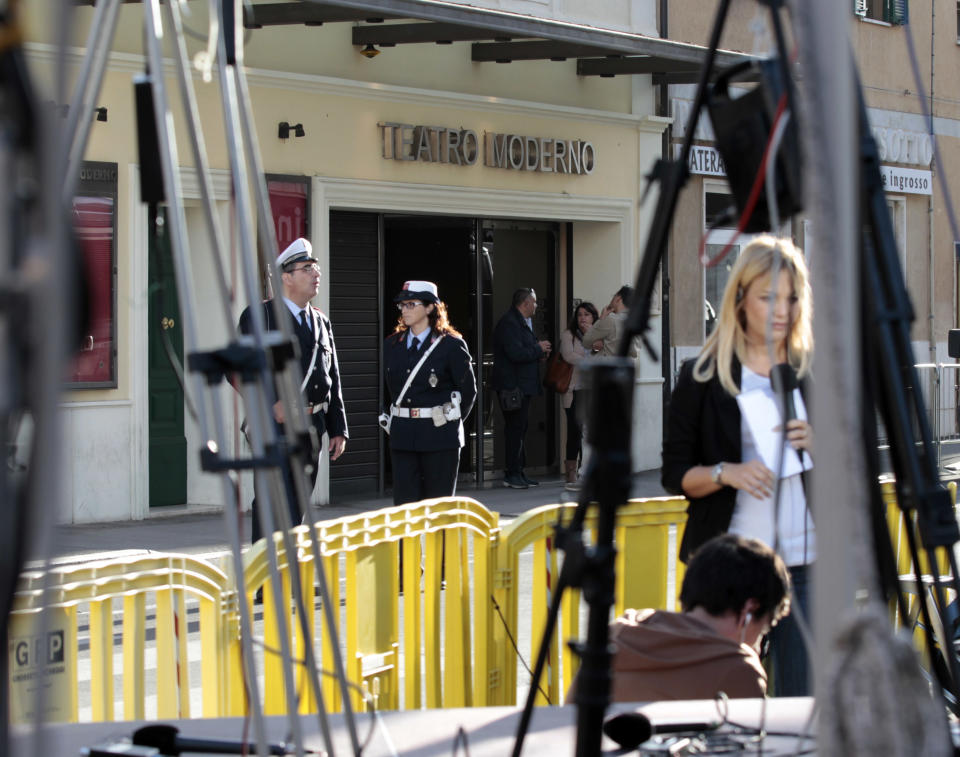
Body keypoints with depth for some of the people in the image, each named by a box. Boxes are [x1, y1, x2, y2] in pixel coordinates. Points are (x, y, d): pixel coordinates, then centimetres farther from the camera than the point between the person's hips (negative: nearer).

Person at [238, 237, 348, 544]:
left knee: (298, 505, 10)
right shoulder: (259, 315, -3)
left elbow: (333, 380, 19)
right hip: (274, 425, -6)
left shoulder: (322, 323, 17)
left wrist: (338, 429, 12)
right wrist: (272, 404, -19)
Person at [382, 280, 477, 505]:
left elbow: (468, 390, 2)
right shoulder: (392, 345, 10)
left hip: (439, 436, -4)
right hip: (402, 435, 4)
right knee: (404, 502, 0)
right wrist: (397, 417, 12)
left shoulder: (451, 345, -4)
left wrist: (450, 420, 7)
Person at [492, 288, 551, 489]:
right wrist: (538, 349, -12)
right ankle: (512, 474, -4)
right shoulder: (509, 323, -15)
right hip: (513, 386, -11)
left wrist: (540, 351, 6)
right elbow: (516, 353, -24)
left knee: (519, 429, 12)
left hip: (522, 386, 11)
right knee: (515, 429, -8)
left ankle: (517, 472, 16)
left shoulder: (522, 322, 19)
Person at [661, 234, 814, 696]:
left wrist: (816, 445, -8)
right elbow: (675, 474, 3)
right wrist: (725, 473, -15)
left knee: (800, 698, -1)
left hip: (804, 560, 2)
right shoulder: (703, 378, 3)